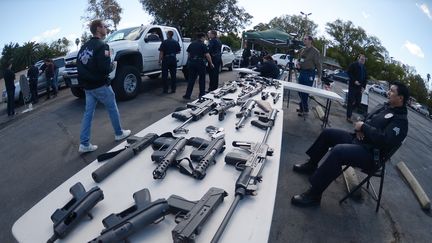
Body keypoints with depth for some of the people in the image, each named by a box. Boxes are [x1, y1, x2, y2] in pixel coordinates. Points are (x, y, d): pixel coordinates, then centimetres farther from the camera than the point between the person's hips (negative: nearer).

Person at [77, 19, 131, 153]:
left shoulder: (84, 46, 11)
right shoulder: (102, 45, -14)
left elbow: (79, 65, 13)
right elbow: (105, 68, -23)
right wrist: (112, 65, -3)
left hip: (87, 86, 7)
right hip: (100, 85, -7)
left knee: (88, 113, 8)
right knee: (113, 108, 11)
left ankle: (84, 144, 8)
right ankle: (119, 133, 25)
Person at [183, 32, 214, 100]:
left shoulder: (191, 44, 12)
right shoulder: (202, 45, -6)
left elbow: (188, 54, 14)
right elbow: (207, 55, -11)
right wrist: (211, 63, -4)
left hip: (191, 62, 5)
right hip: (200, 63, -5)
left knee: (191, 79, 7)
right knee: (202, 79, 9)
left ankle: (187, 95, 2)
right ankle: (202, 94, 16)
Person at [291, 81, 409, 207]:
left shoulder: (400, 120, -13)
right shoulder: (384, 106, 13)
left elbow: (385, 140, -27)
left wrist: (363, 127, -18)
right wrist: (359, 128, -3)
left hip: (371, 154, -10)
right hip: (357, 139, 10)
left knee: (338, 151, -36)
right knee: (327, 133, 6)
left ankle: (314, 194, -30)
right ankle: (311, 165, 21)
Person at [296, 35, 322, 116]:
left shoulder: (315, 51, -8)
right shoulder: (302, 50, 12)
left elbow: (318, 64, -9)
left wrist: (319, 76, -12)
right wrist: (298, 63, 1)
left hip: (309, 73, -7)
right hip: (302, 72, 7)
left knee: (305, 92, -5)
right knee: (300, 91, 11)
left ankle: (305, 110, 7)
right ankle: (302, 107, 25)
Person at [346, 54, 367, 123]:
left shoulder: (364, 68, 16)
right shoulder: (353, 65, -1)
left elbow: (365, 78, 16)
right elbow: (349, 73, -8)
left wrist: (363, 87, 3)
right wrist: (354, 81, -18)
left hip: (360, 87, 6)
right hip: (353, 86, -6)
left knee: (358, 102, 1)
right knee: (351, 101, -4)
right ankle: (348, 117, 3)